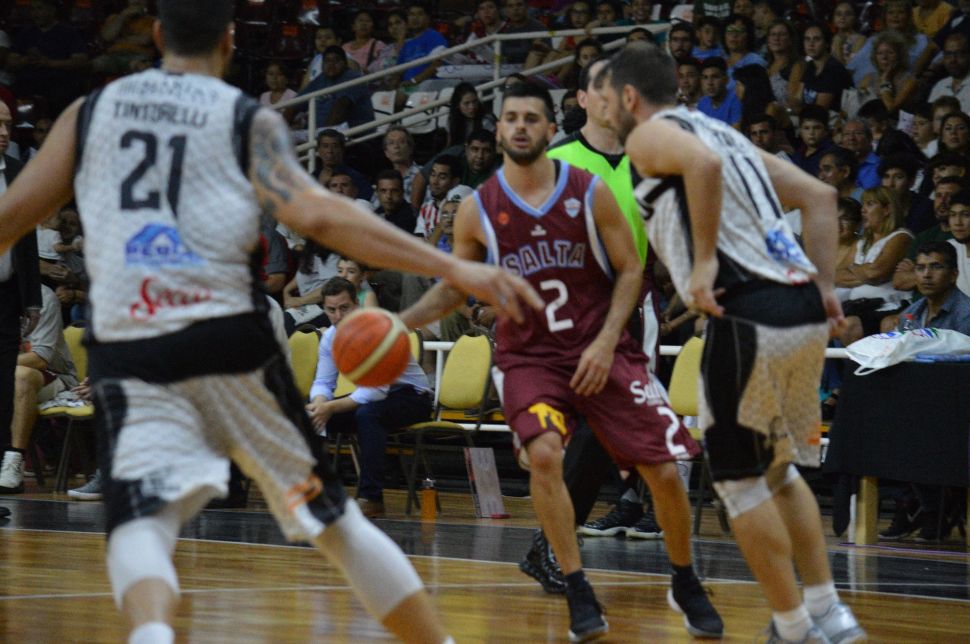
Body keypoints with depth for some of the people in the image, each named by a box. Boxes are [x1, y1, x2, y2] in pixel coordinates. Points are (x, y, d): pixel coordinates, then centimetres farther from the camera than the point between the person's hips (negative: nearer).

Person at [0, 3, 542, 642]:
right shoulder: (249, 120, 6)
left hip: (127, 353, 1)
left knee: (139, 528, -8)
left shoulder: (90, 112, 14)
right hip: (229, 342, 0)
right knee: (337, 521, 13)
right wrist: (453, 268, -12)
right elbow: (316, 214, -9)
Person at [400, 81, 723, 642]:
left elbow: (631, 269, 0)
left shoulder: (589, 192, -5)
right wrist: (400, 323, -5)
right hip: (529, 357, 0)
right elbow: (454, 287, 10)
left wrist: (606, 342, -11)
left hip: (602, 351, 0)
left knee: (666, 471, -4)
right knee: (543, 453, -28)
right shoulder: (478, 209, -2)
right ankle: (580, 595, -16)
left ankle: (686, 584, 23)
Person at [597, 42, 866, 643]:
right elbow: (820, 195, 22)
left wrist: (705, 260, -18)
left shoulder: (649, 135, 3)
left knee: (740, 480, 4)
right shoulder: (724, 133, 26)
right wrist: (824, 287, 17)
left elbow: (703, 163, -21)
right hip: (804, 311, 8)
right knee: (778, 469, 22)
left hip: (750, 314, -8)